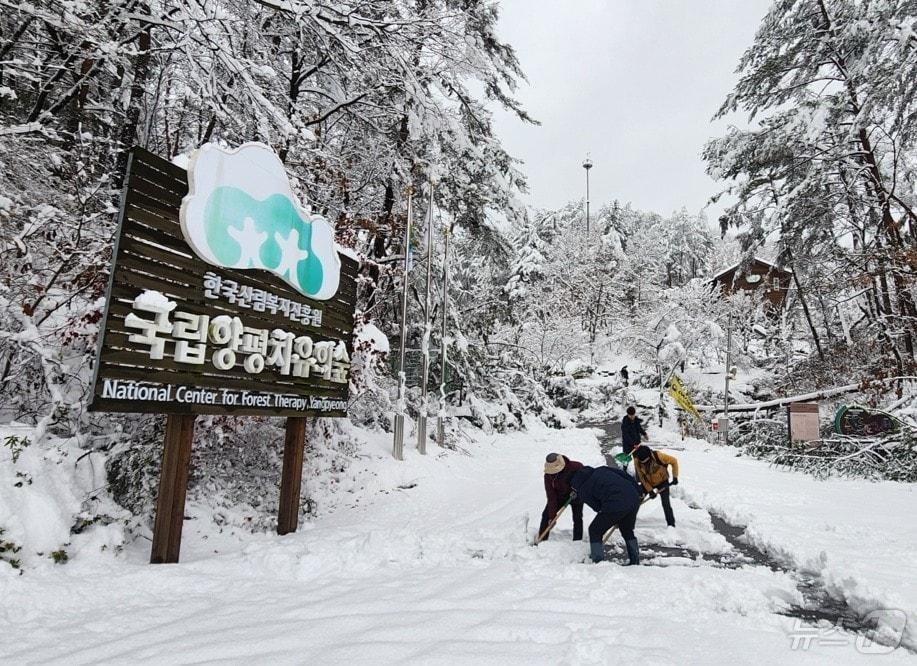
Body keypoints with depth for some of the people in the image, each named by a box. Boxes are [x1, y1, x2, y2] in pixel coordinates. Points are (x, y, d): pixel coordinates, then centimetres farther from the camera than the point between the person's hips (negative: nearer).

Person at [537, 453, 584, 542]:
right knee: (546, 514, -4)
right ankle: (541, 540, 8)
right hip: (559, 496, 1)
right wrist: (552, 516, -28)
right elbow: (551, 497, -26)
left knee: (577, 519, -9)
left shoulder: (576, 467, -34)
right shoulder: (548, 475, -28)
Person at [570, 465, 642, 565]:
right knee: (627, 531, 31)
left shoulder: (583, 490, 7)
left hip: (615, 505, -7)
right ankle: (635, 560, 35)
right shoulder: (601, 470, 21)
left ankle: (598, 561, 11)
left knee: (595, 530, 14)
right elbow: (625, 475, 17)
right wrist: (638, 491, 21)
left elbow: (597, 507, 7)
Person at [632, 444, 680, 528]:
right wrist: (650, 490, -18)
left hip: (662, 481, -2)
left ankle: (671, 524, 4)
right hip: (648, 483, 2)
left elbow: (674, 461, -20)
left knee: (666, 503, -9)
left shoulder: (658, 456, -36)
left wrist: (675, 477, -17)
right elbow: (642, 478, -15)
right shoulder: (637, 461, -26)